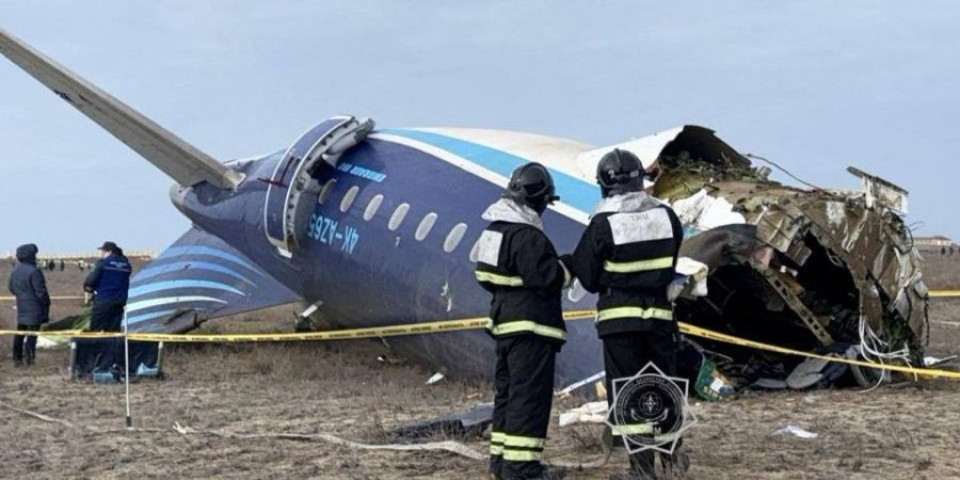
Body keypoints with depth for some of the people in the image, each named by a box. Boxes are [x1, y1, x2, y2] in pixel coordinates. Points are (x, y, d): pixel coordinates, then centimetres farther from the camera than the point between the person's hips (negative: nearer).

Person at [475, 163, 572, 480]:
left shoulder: (494, 230, 12)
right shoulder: (527, 236, -20)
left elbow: (487, 277, 17)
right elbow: (548, 278, -23)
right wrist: (567, 268, -5)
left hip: (504, 321, 10)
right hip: (531, 326, -10)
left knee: (507, 391, 16)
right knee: (530, 395, -7)